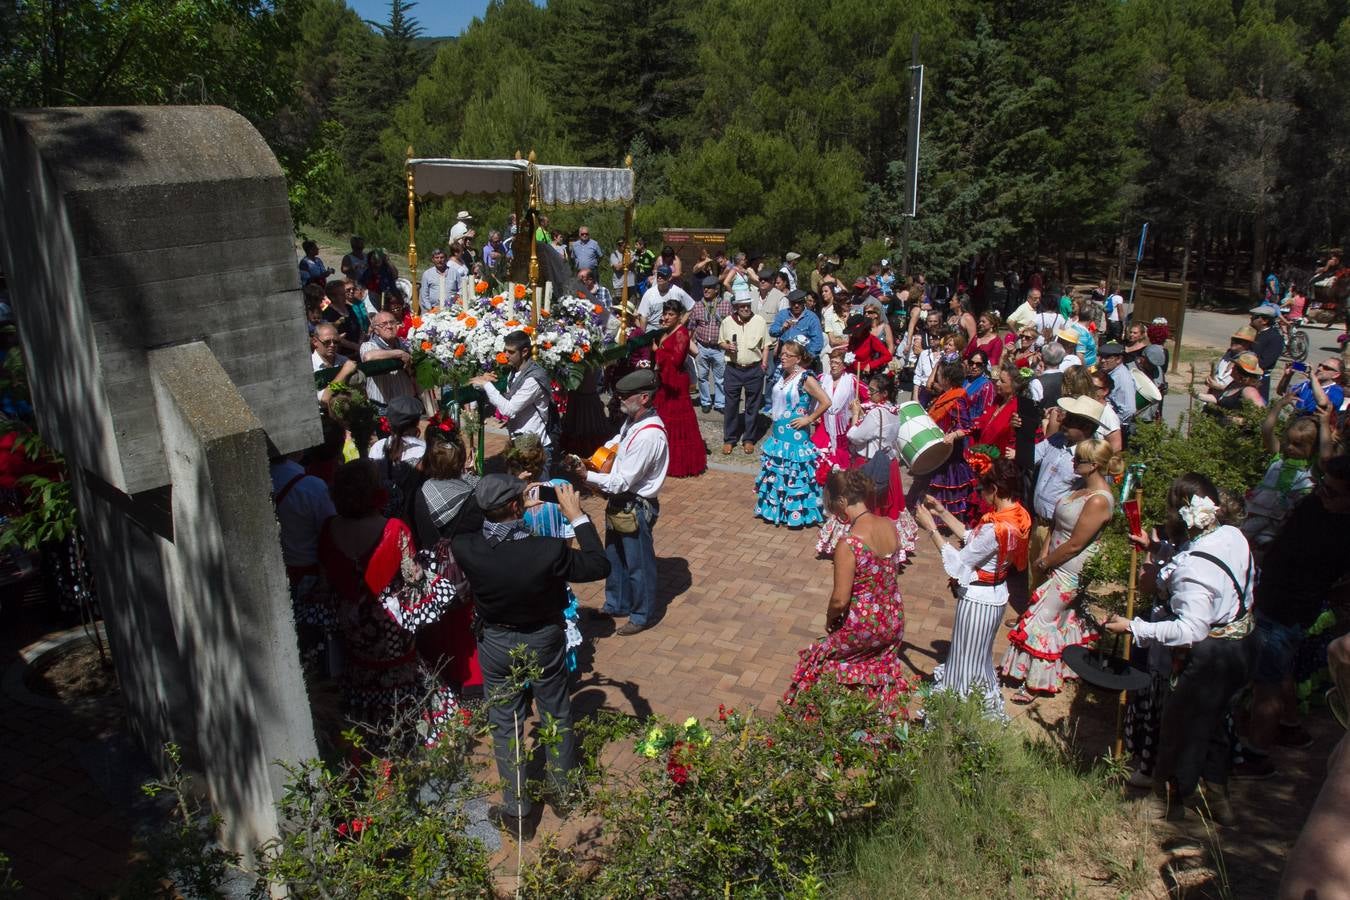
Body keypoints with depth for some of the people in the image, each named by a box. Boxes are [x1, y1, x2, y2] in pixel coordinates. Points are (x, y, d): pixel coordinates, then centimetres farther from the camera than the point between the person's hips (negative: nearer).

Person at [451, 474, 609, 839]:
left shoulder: (466, 549, -26)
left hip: (497, 645, 1)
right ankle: (565, 792, 42)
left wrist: (506, 500, -2)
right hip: (545, 641, 0)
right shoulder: (549, 550, -31)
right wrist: (577, 515, -12)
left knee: (505, 726, 18)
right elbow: (599, 566, -16)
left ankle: (517, 812, 30)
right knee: (557, 715, 22)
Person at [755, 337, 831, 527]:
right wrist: (776, 417, 12)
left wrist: (808, 419, -16)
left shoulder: (805, 379, -17)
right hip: (778, 434, 8)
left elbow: (826, 402, -22)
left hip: (795, 436, -8)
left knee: (794, 474, 0)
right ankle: (775, 508, 31)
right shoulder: (782, 375, 6)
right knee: (775, 472, 17)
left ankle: (796, 513, 10)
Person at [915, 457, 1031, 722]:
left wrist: (931, 528, -19)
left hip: (978, 599, -9)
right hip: (995, 594, 9)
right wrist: (942, 512, 4)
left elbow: (958, 563, -23)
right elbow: (971, 538, 5)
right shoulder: (1017, 515, -4)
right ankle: (989, 705, 44)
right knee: (979, 655, 27)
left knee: (967, 658, 11)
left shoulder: (996, 529, -32)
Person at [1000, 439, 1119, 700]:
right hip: (1058, 567, 9)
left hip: (1070, 574, -9)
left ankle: (1035, 682, 9)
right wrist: (1045, 554, -1)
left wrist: (1044, 563, -12)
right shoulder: (1083, 488, 3)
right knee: (1065, 617, 21)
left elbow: (1074, 545, -23)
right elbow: (1058, 524, 9)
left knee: (1042, 622, -2)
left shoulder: (1099, 501, -25)